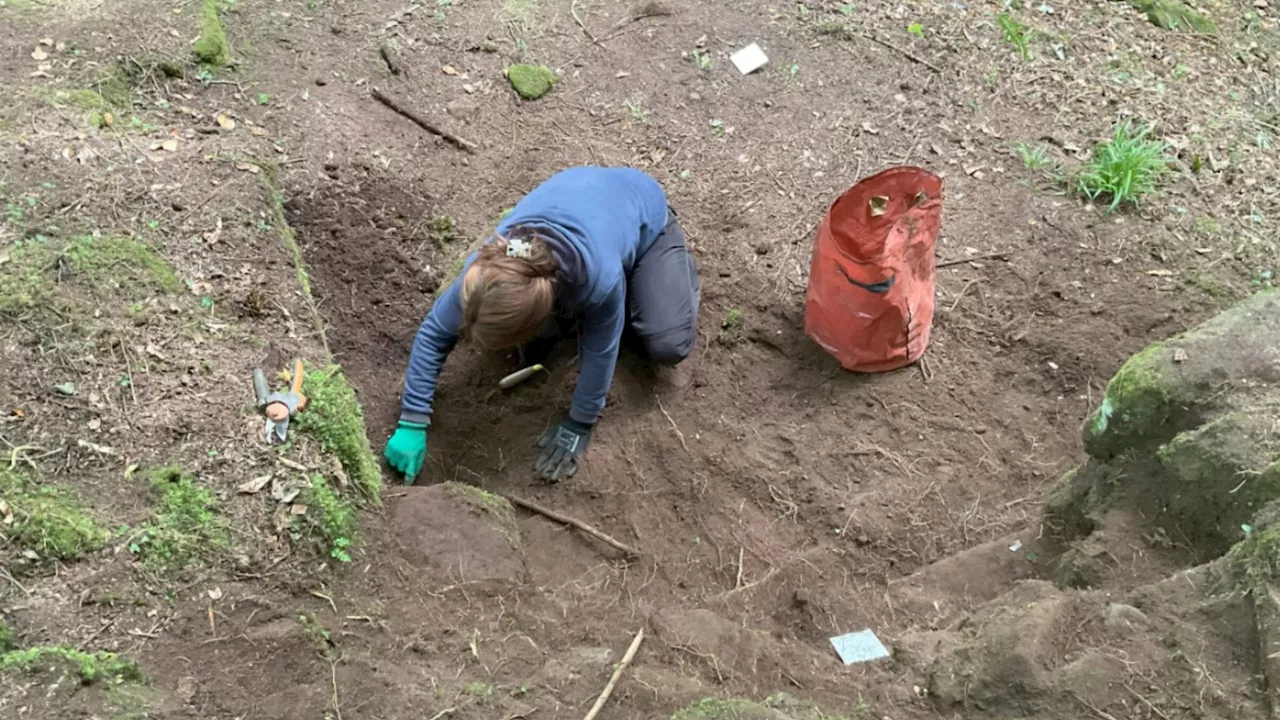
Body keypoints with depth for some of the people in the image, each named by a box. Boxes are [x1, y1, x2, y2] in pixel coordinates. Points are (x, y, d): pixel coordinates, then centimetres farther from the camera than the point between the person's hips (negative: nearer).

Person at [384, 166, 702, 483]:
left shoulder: (600, 277, -47)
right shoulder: (489, 266, -35)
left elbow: (600, 353, -28)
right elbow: (435, 331, -21)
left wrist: (577, 426, -15)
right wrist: (412, 423, -22)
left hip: (644, 214, -3)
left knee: (667, 346, -14)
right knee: (532, 344, -11)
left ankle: (677, 262, 15)